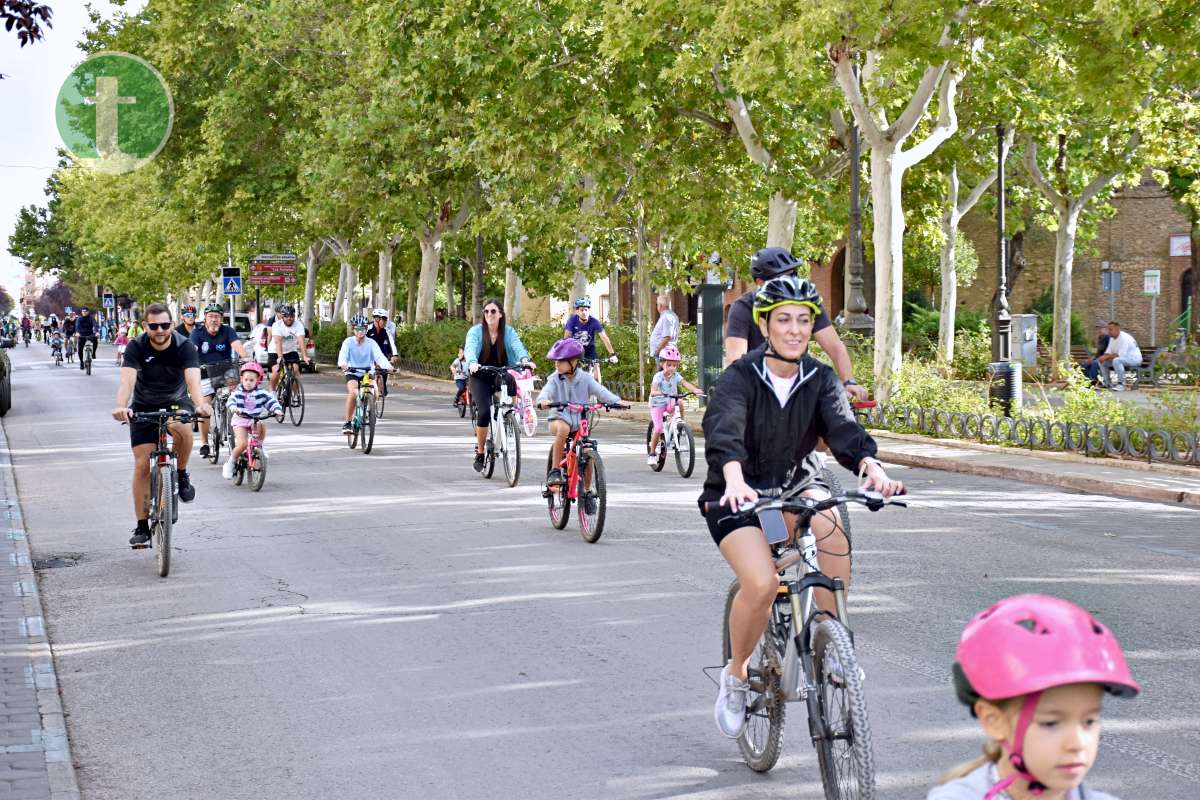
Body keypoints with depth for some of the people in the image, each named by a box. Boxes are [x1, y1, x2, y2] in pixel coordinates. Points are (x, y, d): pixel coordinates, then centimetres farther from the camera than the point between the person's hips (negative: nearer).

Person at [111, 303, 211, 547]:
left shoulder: (185, 347, -20)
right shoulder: (136, 348, -19)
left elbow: (193, 381, -34)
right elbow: (127, 381, -33)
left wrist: (201, 404, -56)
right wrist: (121, 407, -54)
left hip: (176, 402, -1)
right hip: (144, 407, 1)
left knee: (182, 428, -37)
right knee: (142, 465, -6)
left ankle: (182, 476, -10)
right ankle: (142, 526, 5)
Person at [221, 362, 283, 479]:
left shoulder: (261, 393, 0)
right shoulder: (238, 392, -5)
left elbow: (271, 401, -8)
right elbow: (231, 401, -21)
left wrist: (277, 410, -28)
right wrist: (234, 409, -43)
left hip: (255, 421, 2)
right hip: (240, 422, -2)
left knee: (262, 426, -32)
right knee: (243, 444, -22)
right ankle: (230, 463, -1)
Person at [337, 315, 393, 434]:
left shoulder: (371, 343, -7)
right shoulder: (348, 342, -8)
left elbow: (379, 356, -21)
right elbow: (343, 355, -23)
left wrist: (387, 366, -42)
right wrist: (342, 364, -47)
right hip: (352, 373, -2)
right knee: (353, 392, -29)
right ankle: (347, 423, -18)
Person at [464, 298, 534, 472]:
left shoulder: (508, 332, -1)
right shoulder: (476, 331, -5)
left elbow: (517, 346, -18)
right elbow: (470, 348, -22)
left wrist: (524, 359, -41)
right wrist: (472, 363, -45)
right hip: (480, 378, -2)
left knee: (514, 382, -33)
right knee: (484, 412, -20)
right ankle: (479, 453, -3)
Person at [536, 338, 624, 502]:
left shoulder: (585, 378, -2)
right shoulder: (555, 379, -6)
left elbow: (600, 391, -14)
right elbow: (546, 391, -23)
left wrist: (616, 401, -32)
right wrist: (543, 401, -47)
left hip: (580, 421, 2)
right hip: (559, 418, -2)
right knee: (563, 429, -37)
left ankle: (587, 492, 13)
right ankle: (554, 471, -28)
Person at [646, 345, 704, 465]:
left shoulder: (676, 376, -9)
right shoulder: (658, 376, -18)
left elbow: (685, 383, -26)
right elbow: (653, 391, -31)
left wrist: (695, 389, -45)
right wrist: (660, 393, -53)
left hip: (670, 403, 3)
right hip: (657, 404, -3)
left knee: (679, 404, -32)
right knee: (658, 429, -13)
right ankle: (652, 453, 4)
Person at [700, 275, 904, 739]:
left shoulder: (820, 380, -5)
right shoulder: (739, 378, -15)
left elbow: (844, 429, -20)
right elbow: (724, 433, -32)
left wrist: (871, 467, -42)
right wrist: (734, 480, -53)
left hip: (798, 485, 3)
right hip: (740, 495, -3)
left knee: (831, 522, -33)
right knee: (762, 583, -29)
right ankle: (735, 676, -1)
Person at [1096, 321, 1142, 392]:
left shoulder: (1124, 338, -23)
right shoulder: (1112, 338, 6)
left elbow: (1120, 355, -30)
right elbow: (1108, 352, 8)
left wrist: (1107, 357, -26)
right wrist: (1104, 357, -15)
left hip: (1134, 359, -10)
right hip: (1121, 358, 10)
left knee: (1116, 360, -38)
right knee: (1102, 361, 2)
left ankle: (1121, 384, -31)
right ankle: (1108, 383, 6)